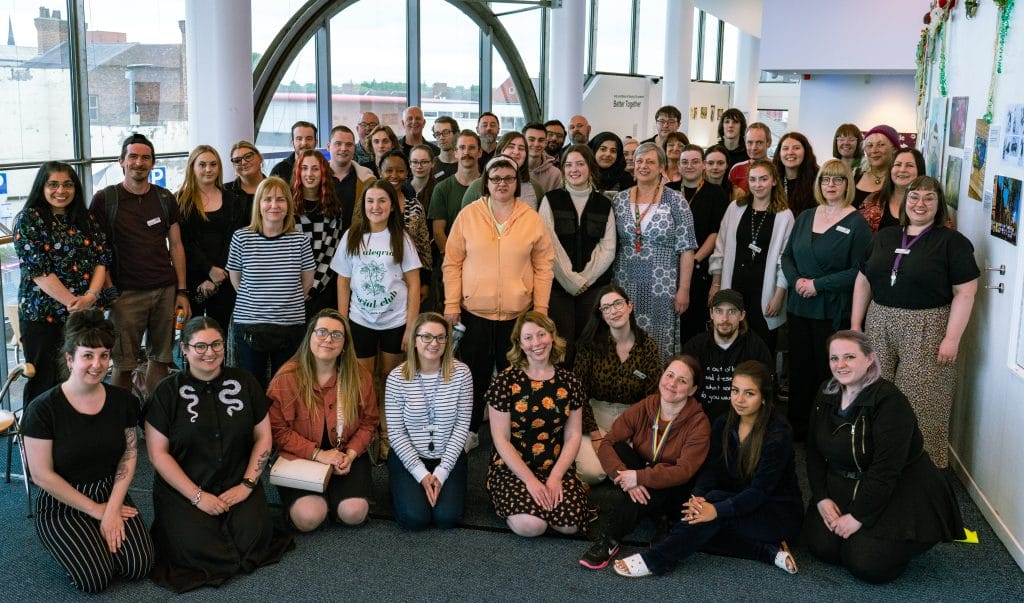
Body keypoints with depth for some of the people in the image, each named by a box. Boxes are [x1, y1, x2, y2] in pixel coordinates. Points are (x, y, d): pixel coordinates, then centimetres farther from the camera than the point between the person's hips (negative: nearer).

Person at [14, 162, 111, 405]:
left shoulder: (86, 219, 10)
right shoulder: (29, 220, -4)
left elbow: (102, 258, 5)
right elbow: (38, 270, -12)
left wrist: (91, 295, -13)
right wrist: (72, 302, -17)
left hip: (88, 311, 4)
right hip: (43, 314, -4)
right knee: (44, 381, 3)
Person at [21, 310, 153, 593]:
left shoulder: (123, 401, -2)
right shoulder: (43, 409, -15)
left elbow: (129, 455, 1)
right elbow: (42, 475, -13)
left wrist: (112, 509, -12)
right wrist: (96, 510, -11)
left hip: (111, 494, 3)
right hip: (62, 504, -3)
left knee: (140, 566, -16)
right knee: (96, 577, -19)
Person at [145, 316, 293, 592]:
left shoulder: (245, 383, 4)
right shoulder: (167, 391, -3)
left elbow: (262, 437, 7)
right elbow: (158, 452, -6)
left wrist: (247, 485, -5)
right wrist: (197, 496, -12)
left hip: (237, 486, 2)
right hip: (183, 491, -2)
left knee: (252, 539, -21)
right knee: (197, 547, -24)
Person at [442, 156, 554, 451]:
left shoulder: (532, 219, 1)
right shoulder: (468, 215, -1)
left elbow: (543, 266, 4)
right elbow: (452, 262, 1)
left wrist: (541, 308, -1)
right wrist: (452, 305, -3)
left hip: (518, 314, 1)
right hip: (474, 312, 0)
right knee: (475, 374, 10)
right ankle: (470, 431, 27)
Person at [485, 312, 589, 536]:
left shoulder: (569, 382, 3)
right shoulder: (506, 381, -8)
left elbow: (573, 436, 4)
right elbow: (501, 440, -8)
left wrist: (555, 477, -10)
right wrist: (530, 480, -15)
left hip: (556, 468, 3)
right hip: (513, 468, -3)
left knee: (570, 524, -21)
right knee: (531, 525, -27)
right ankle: (511, 502, 6)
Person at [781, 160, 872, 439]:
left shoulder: (856, 223, -6)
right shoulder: (806, 217, 11)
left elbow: (859, 271, -12)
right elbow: (787, 255, 14)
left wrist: (818, 284, -15)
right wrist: (796, 280, -6)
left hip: (833, 311, -5)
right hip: (799, 307, 5)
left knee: (827, 371, 0)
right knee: (799, 367, 10)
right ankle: (798, 425, 22)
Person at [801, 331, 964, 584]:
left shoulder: (890, 401, -22)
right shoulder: (827, 395, 1)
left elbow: (886, 470, -26)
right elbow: (814, 451, 5)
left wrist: (859, 517, -23)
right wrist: (821, 498, -8)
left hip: (900, 490, -6)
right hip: (843, 486, 6)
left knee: (867, 565, -19)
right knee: (820, 545, -12)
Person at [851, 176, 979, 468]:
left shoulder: (952, 242, -2)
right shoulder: (884, 237, 13)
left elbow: (965, 292, -7)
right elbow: (864, 281, 16)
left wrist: (952, 337, -13)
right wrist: (856, 323, 11)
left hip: (927, 332, -4)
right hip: (879, 326, 5)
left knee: (920, 403, -5)